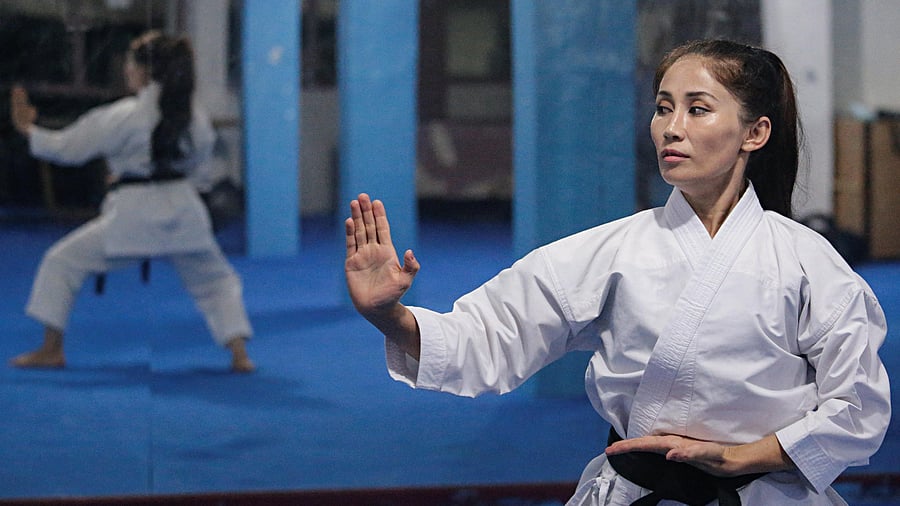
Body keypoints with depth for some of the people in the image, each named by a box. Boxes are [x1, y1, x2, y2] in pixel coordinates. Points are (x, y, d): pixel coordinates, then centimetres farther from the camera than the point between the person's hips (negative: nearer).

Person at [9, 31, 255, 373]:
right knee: (215, 280, 21)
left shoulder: (123, 116, -12)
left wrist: (27, 129, 11)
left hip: (133, 216, -4)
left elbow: (68, 148, -5)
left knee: (62, 262, 11)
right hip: (182, 210, 4)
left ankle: (51, 350, 13)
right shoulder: (195, 116, 1)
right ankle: (239, 354, 6)